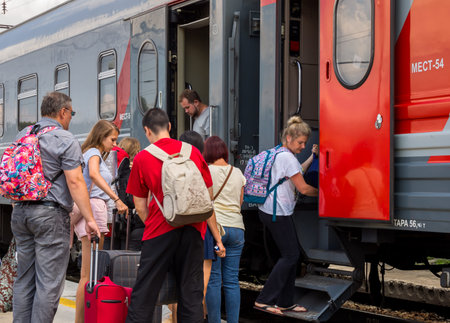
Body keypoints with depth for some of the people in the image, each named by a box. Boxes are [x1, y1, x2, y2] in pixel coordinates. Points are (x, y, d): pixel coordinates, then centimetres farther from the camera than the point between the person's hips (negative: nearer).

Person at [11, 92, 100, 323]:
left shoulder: (22, 136, 14)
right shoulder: (65, 140, -8)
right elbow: (75, 182, -15)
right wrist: (89, 219, -14)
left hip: (20, 212, 7)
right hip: (50, 214, -7)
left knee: (24, 279, 12)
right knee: (49, 282, -4)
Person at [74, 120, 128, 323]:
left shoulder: (99, 155, 27)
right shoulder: (94, 152, -2)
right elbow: (94, 174, -23)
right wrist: (116, 199, -30)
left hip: (95, 210, 10)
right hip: (93, 206, -10)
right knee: (89, 275, -13)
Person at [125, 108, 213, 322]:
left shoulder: (142, 158, -1)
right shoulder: (193, 152, 6)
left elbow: (140, 206, 2)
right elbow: (209, 194, 13)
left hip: (161, 231, -3)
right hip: (193, 229, 3)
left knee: (144, 292, 4)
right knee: (191, 292, 9)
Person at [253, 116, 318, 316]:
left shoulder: (277, 153, 15)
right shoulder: (287, 158, -16)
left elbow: (294, 174, 27)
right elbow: (303, 188, -14)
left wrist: (312, 157, 24)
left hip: (268, 211, 10)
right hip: (278, 214, -10)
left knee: (292, 254, 14)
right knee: (290, 255, -4)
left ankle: (285, 302, 18)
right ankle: (264, 300, -5)